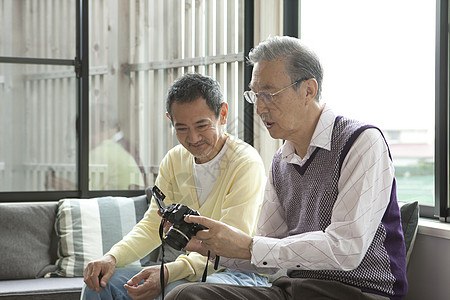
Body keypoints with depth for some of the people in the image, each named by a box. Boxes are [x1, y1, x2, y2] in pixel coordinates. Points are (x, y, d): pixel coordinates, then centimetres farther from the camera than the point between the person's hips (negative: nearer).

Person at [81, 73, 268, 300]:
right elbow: (153, 226, 7)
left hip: (241, 273, -6)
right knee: (100, 282, -12)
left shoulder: (246, 163, -13)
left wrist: (170, 272, -36)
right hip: (192, 269, 6)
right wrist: (113, 257, -13)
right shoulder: (174, 160, 8)